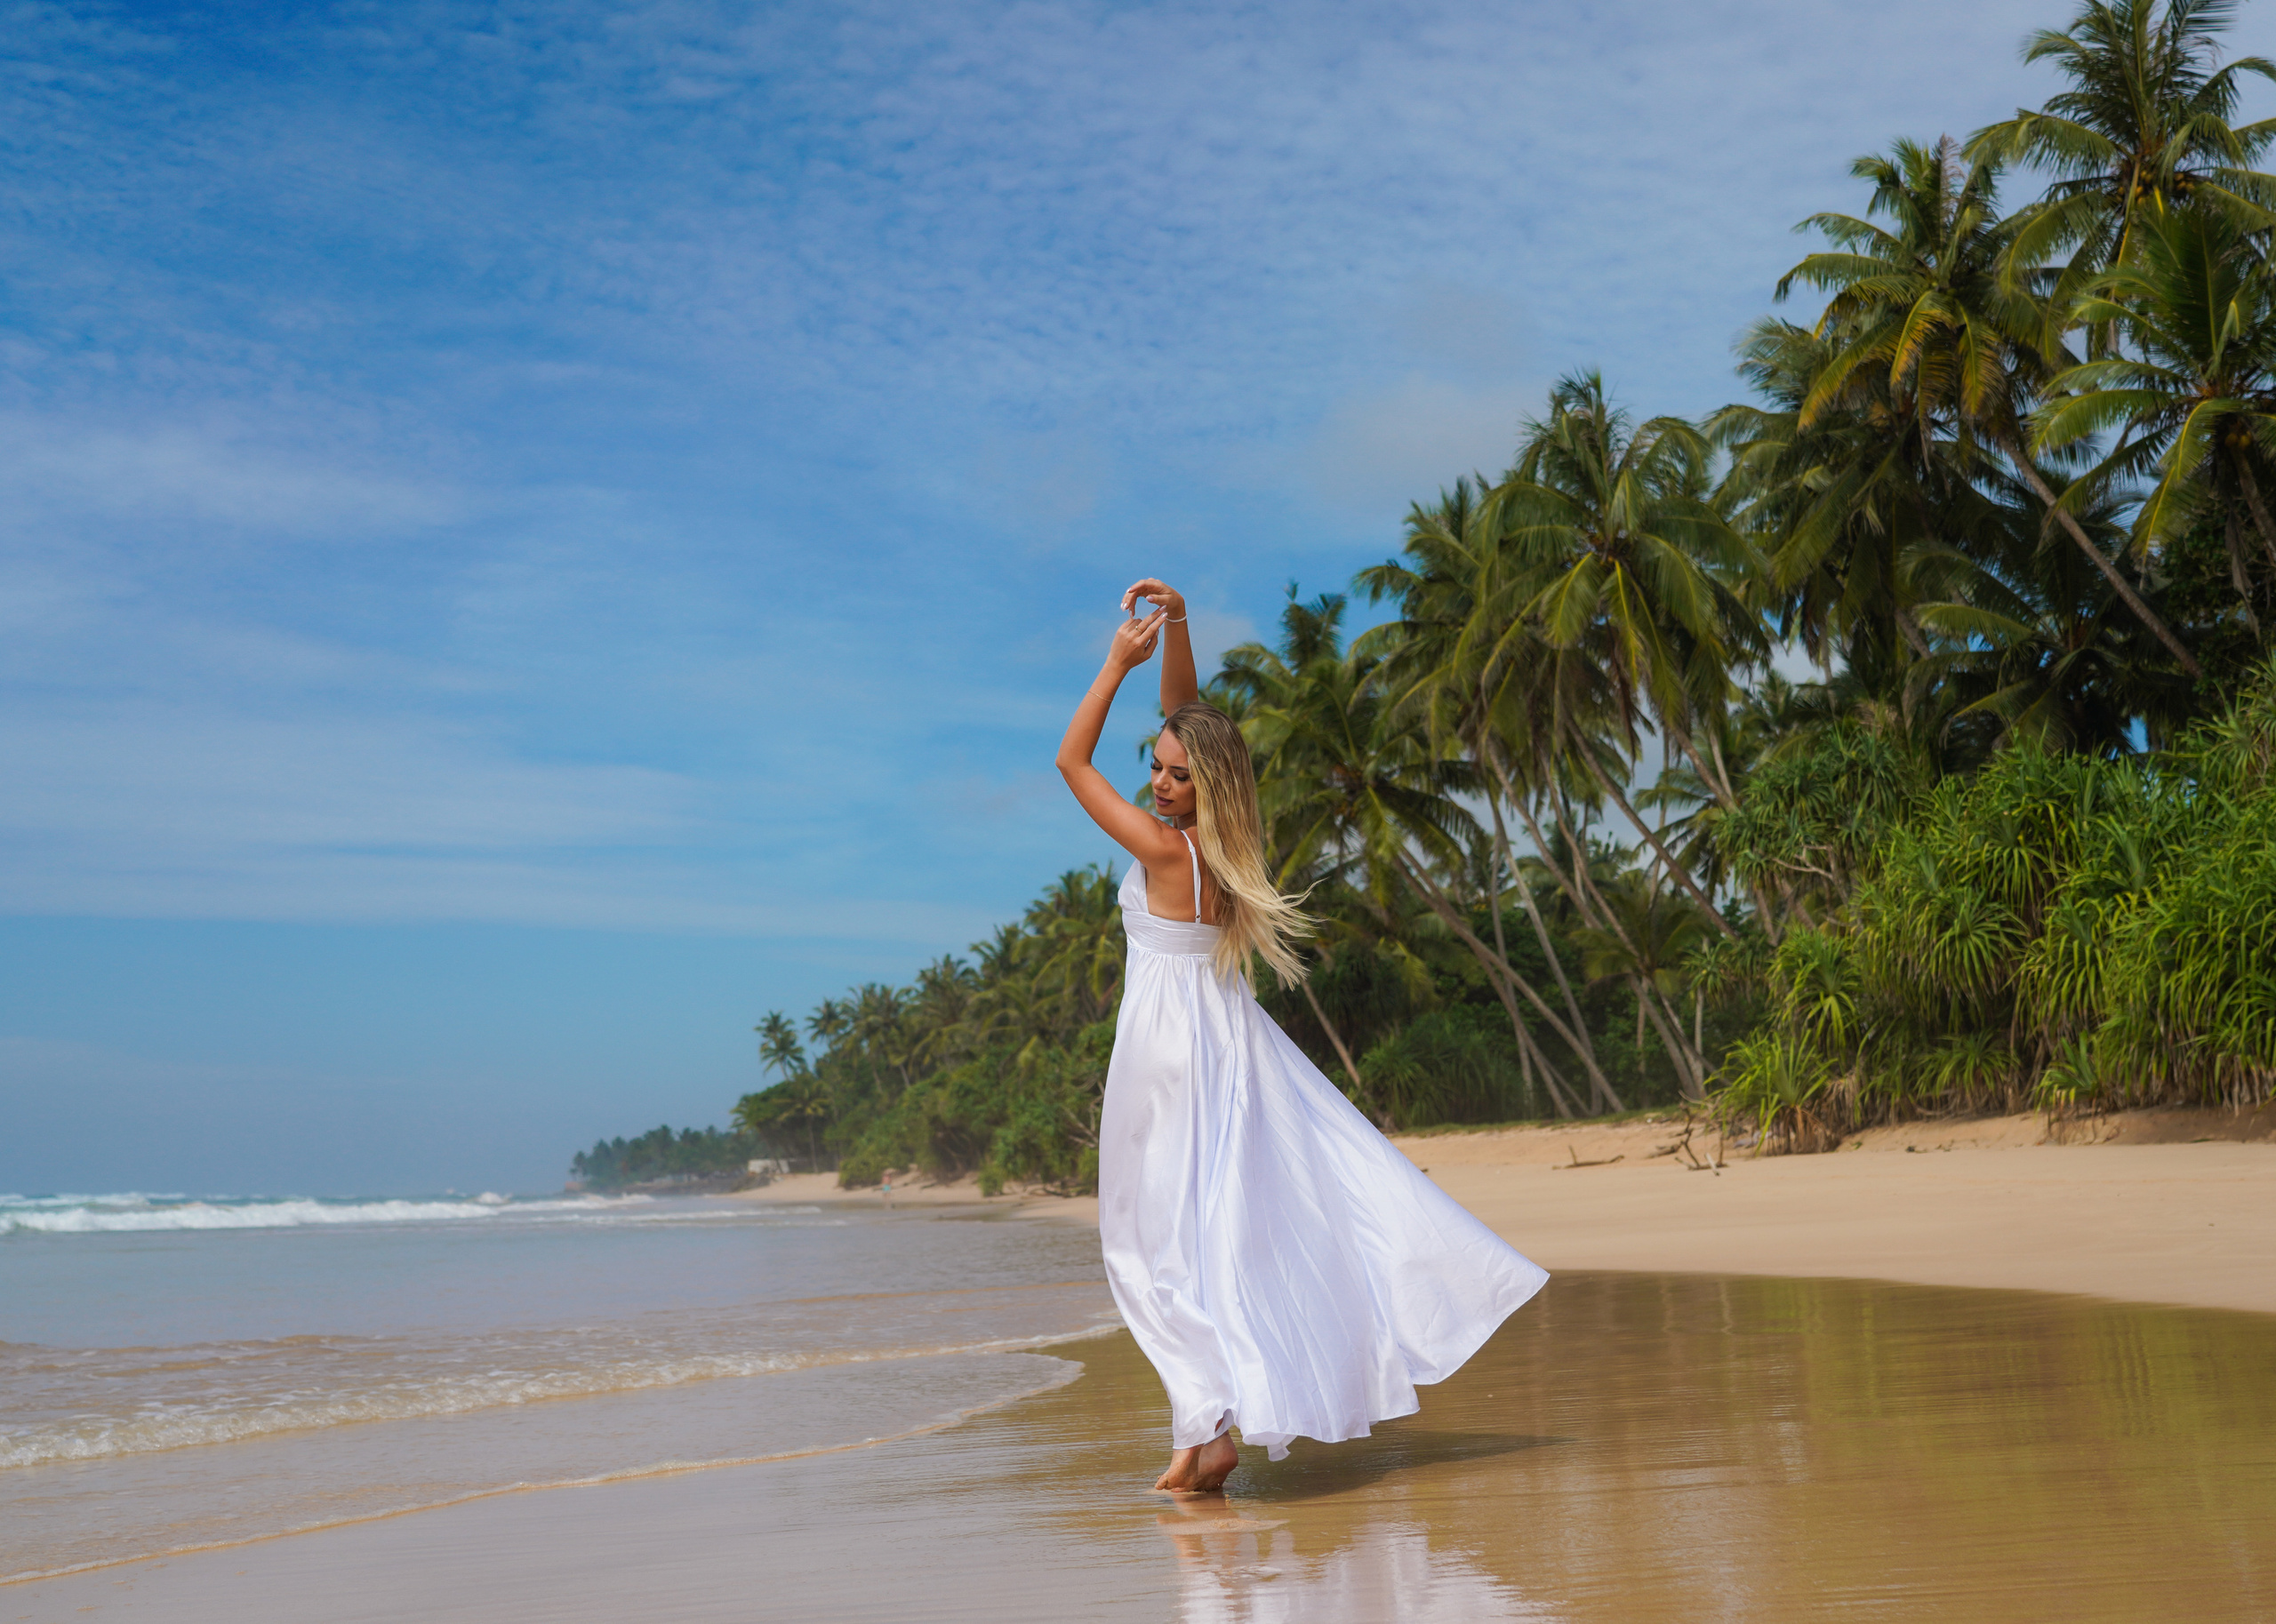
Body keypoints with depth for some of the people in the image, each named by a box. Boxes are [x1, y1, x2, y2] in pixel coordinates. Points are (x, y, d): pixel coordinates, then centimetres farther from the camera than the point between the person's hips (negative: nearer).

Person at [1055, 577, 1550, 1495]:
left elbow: (1070, 759, -10)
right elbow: (1184, 716, 10)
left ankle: (1209, 1426, -7)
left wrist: (1120, 660, -9)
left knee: (1163, 1244, -2)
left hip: (1168, 1056, -7)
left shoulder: (1164, 847, -18)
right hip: (1230, 1044, 7)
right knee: (1313, 1189, 11)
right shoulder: (1218, 837, 1)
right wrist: (1175, 625, 2)